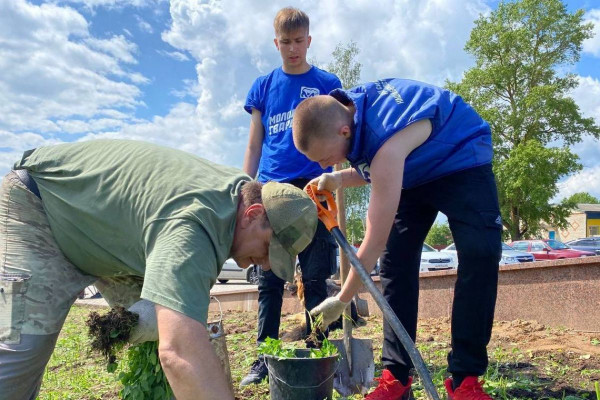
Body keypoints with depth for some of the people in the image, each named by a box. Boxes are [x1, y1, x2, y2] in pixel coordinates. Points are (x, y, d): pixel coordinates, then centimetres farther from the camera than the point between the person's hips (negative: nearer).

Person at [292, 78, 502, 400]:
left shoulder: (387, 146, -41)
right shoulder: (339, 112, -17)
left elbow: (375, 242, -34)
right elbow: (371, 170, 4)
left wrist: (341, 300, -22)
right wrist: (338, 179, -18)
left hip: (462, 160, -7)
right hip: (414, 170, 7)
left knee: (480, 254, -27)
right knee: (395, 260, -8)